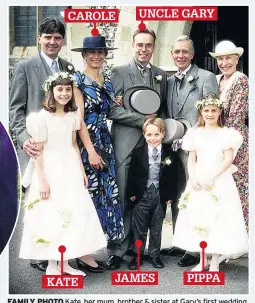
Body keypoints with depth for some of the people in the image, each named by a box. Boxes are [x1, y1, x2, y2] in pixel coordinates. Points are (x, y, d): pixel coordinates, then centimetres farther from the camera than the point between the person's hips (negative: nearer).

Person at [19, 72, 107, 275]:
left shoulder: (73, 115, 6)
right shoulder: (42, 117, -11)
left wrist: (82, 171, 10)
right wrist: (42, 180, -13)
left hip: (71, 169, 6)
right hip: (51, 170, -6)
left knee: (75, 213, 7)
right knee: (52, 215, 1)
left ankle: (65, 262, 22)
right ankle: (52, 265, 15)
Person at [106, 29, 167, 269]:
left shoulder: (161, 75, 16)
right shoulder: (119, 72, 2)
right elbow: (112, 110, -7)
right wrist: (143, 120, -11)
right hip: (126, 144, -4)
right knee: (122, 197, -4)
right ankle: (117, 249, 5)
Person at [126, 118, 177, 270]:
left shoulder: (169, 153, -1)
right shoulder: (138, 152, -3)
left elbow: (172, 176, 2)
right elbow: (132, 174, 0)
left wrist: (171, 195, 0)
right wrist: (131, 193, -3)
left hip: (160, 196, 1)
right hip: (142, 195, -1)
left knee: (157, 227, 12)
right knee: (140, 227, 8)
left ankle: (154, 255, 25)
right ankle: (138, 255, 20)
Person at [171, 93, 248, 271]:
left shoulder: (227, 134, 0)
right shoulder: (195, 134, 9)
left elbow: (228, 159, -8)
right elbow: (192, 159, 7)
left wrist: (211, 178, -17)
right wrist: (193, 179, -9)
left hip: (220, 183, -3)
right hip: (198, 183, 3)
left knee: (217, 219, -3)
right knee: (198, 219, 6)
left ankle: (214, 263, 8)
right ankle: (202, 260, 20)